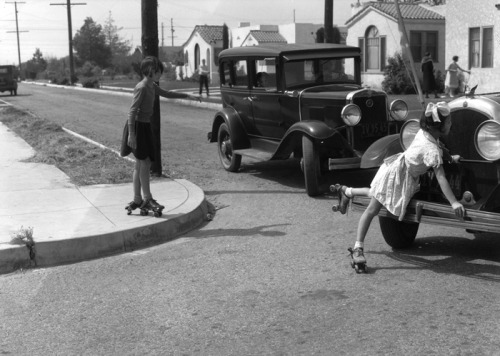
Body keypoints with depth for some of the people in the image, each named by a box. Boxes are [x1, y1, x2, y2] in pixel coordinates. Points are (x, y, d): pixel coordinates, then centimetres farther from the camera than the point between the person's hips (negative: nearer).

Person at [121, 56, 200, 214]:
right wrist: (131, 134, -26)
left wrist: (187, 96, 29)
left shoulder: (152, 86, 11)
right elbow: (132, 111, -21)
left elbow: (166, 94, 28)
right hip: (137, 126, -10)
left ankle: (137, 200, 16)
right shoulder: (141, 88, -17)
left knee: (140, 165, 11)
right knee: (145, 163, -7)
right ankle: (147, 199, -1)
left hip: (145, 126, 10)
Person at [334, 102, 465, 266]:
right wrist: (454, 203, -33)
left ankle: (347, 191, 49)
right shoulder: (432, 149, -29)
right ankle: (358, 249, -3)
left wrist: (450, 158, 18)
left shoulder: (423, 133, -4)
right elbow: (441, 177, -32)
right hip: (396, 175, -9)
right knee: (373, 209, -5)